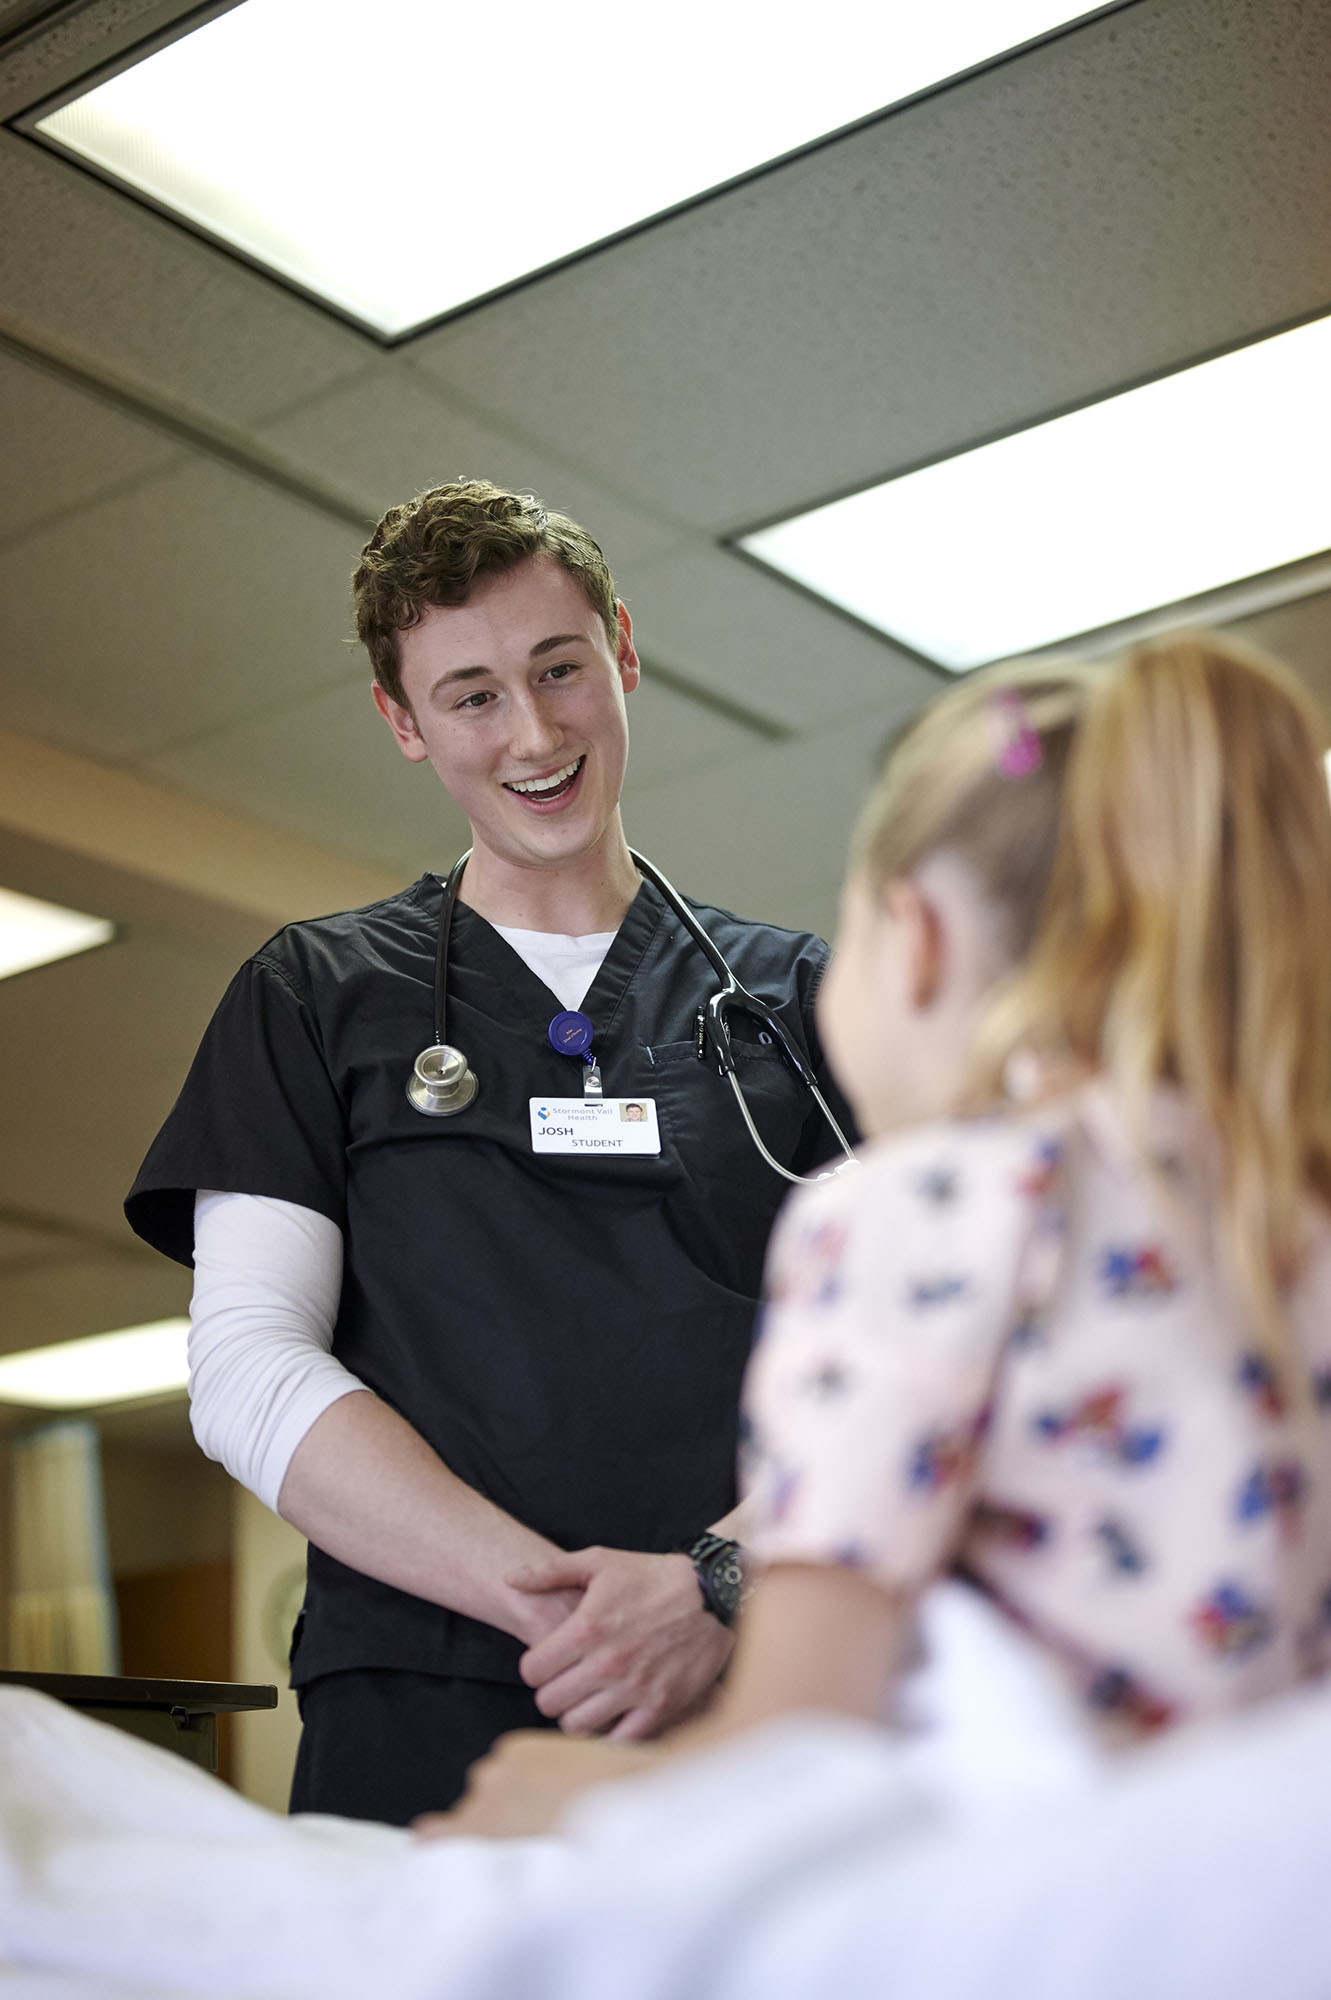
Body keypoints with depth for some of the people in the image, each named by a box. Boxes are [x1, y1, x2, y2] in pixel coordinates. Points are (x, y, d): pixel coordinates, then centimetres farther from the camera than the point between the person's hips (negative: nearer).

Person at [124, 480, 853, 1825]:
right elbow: (247, 1374, 1)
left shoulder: (793, 995, 14)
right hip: (421, 1735, 0)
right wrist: (557, 1598, -11)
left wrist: (722, 1585, -16)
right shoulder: (316, 998, 12)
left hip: (760, 1725, 1)